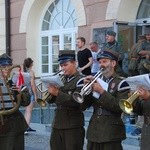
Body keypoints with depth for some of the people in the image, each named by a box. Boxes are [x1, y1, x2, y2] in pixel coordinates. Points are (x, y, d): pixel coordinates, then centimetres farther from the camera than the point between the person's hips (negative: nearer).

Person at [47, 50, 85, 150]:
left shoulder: (80, 80, -6)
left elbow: (75, 102, -19)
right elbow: (51, 100, 11)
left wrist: (57, 93, -24)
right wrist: (51, 91, -9)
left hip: (73, 126, -6)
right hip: (57, 124, 7)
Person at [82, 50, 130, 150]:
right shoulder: (97, 81, 11)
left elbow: (120, 107, -15)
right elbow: (83, 106, 7)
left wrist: (102, 91, -19)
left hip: (111, 134, -5)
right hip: (93, 132, 5)